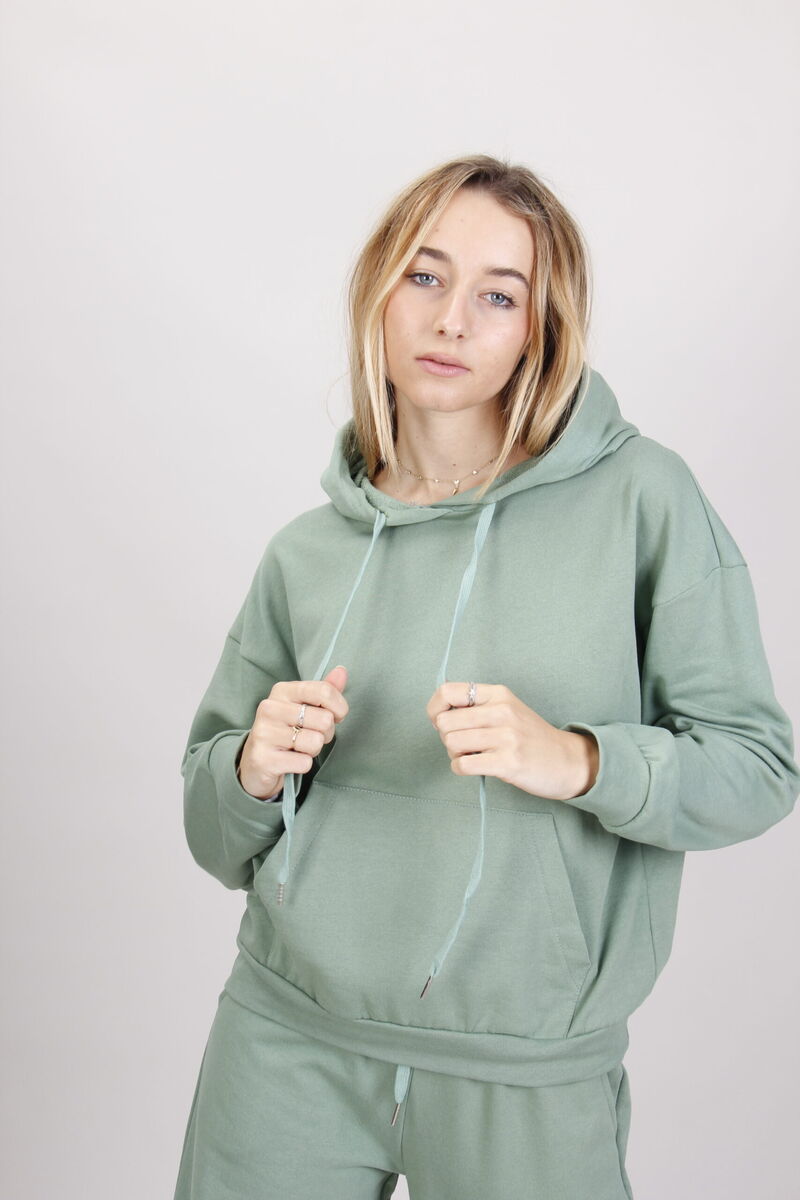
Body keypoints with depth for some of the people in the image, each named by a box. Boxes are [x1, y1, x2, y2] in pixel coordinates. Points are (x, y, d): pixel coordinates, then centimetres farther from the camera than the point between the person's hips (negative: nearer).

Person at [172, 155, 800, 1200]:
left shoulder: (641, 498, -9)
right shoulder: (306, 555, 1)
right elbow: (221, 845, 8)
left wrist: (575, 760, -23)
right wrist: (255, 771, -13)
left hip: (528, 1069, -2)